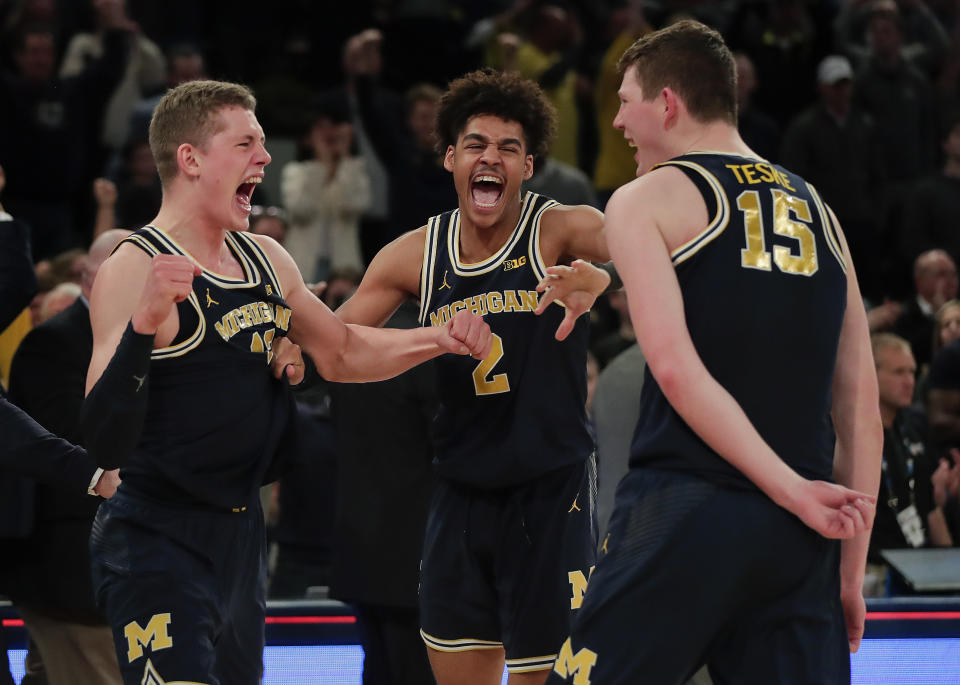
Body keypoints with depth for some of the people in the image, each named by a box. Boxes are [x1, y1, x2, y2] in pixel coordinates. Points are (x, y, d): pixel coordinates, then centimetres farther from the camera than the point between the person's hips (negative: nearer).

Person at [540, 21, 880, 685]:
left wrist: (793, 490, -14)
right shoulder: (817, 211, 17)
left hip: (685, 512, -5)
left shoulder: (646, 200, 2)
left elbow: (676, 369, -13)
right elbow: (862, 405, 15)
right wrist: (851, 569, 15)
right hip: (799, 538, 5)